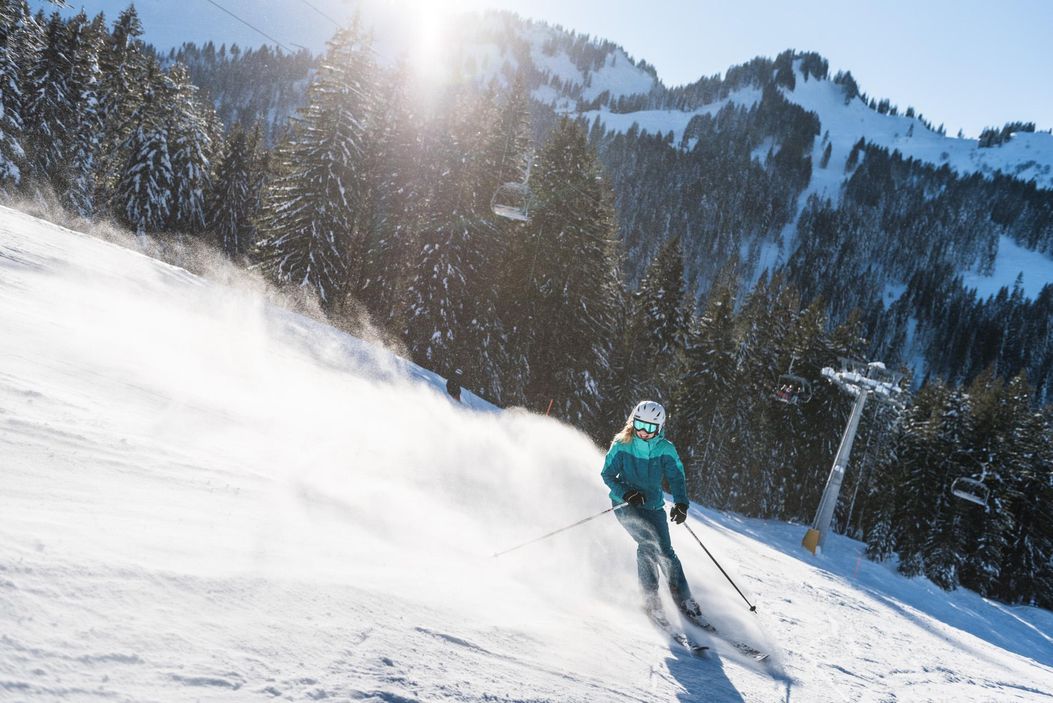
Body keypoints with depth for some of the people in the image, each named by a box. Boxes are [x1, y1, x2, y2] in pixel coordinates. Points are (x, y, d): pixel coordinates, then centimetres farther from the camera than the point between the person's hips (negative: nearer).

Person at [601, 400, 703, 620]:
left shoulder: (666, 449, -3)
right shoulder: (621, 446, -7)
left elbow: (677, 478, -6)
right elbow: (608, 474, -3)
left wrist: (681, 503, -24)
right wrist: (626, 493, -21)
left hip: (653, 506, 2)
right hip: (625, 504, -2)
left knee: (665, 550, -9)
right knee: (648, 540, -25)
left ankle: (683, 599, 4)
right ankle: (650, 595, -15)